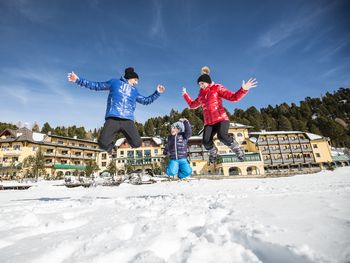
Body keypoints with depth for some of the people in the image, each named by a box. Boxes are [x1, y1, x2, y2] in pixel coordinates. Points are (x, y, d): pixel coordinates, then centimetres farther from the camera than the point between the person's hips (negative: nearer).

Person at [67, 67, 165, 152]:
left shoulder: (134, 91, 28)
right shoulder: (114, 82, 19)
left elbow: (146, 100, 32)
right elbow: (96, 85, 21)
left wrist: (157, 92, 25)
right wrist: (78, 80, 16)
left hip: (128, 120, 3)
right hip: (112, 119, -2)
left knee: (137, 143, -14)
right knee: (103, 143, -18)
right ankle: (112, 140, 17)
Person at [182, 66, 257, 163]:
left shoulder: (217, 88, 6)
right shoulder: (201, 94, 20)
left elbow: (233, 97, -3)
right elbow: (192, 105, 34)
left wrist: (243, 89, -19)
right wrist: (185, 95, 36)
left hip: (221, 118, -4)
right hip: (209, 122, 4)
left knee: (222, 136, -31)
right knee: (206, 141, -17)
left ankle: (237, 149, -1)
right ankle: (213, 153, 17)